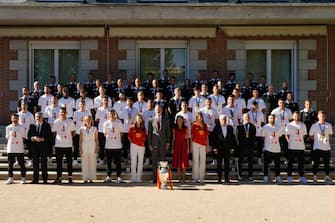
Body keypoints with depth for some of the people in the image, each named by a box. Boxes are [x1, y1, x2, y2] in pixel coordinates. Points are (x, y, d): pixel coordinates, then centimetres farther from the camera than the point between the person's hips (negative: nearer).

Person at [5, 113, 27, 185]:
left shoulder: (21, 127, 4)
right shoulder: (8, 127, 5)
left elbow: (24, 138, 7)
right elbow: (7, 137, 10)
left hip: (20, 149, -1)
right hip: (10, 149, 1)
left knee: (21, 164, 1)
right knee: (10, 164, 5)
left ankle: (23, 178, 8)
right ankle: (10, 178, 12)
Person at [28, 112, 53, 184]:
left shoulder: (47, 125, 5)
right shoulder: (32, 126, 13)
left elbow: (50, 136, -1)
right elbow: (29, 136, 9)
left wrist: (42, 139, -15)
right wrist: (33, 138, -11)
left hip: (44, 148, -2)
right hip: (34, 148, 2)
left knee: (44, 164, -1)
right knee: (35, 164, 4)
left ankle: (45, 179, 4)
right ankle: (35, 179, 10)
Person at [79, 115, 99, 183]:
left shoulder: (94, 129, 5)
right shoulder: (82, 129, 5)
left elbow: (96, 139, 6)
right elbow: (80, 140, 6)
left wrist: (97, 148, -1)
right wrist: (80, 149, 0)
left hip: (92, 149, 0)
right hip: (84, 149, 0)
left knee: (92, 163, -1)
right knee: (85, 164, 0)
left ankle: (91, 178, 5)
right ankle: (85, 178, 5)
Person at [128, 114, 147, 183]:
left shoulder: (143, 128, 10)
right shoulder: (132, 127, 3)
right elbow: (129, 136, 7)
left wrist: (143, 140, 4)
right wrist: (131, 142, -2)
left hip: (141, 146, 2)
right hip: (134, 145, -2)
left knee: (140, 162, 3)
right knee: (133, 162, -1)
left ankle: (139, 178, 8)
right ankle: (133, 178, 3)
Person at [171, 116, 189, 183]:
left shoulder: (185, 128, 5)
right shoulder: (174, 129, 6)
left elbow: (187, 138, 5)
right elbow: (173, 138, 7)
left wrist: (188, 147, -1)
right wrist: (172, 148, 1)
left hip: (183, 145, 0)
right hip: (177, 145, 0)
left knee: (184, 161, -1)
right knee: (177, 161, 0)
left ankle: (183, 177, 5)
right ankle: (179, 177, 5)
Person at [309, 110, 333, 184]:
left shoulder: (329, 125, 6)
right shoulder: (314, 126, 0)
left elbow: (330, 134, 17)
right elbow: (311, 136, 6)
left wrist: (326, 139, 4)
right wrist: (317, 139, -1)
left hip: (326, 147, 2)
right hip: (317, 147, -2)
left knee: (327, 163, 7)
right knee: (316, 163, -1)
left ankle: (327, 177, 16)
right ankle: (315, 177, 6)